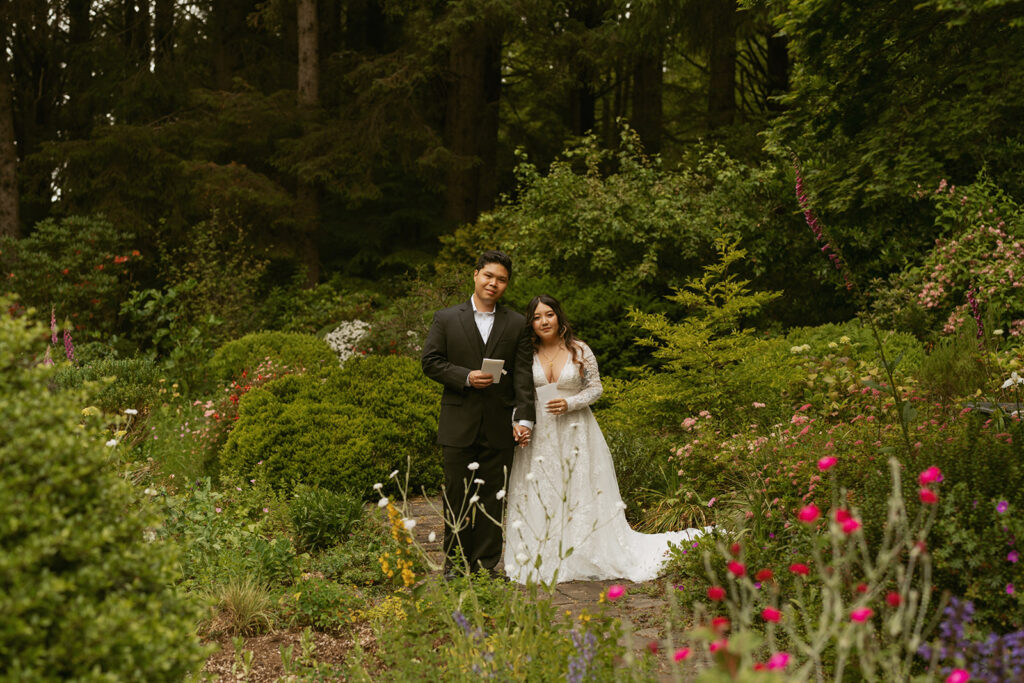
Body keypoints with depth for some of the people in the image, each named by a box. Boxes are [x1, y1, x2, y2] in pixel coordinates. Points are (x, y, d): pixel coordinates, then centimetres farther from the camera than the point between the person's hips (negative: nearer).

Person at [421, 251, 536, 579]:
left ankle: (486, 564, 13)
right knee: (458, 495, 4)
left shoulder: (517, 324, 8)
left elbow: (523, 375, 2)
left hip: (499, 427, 1)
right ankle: (455, 563, 12)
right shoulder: (446, 318, 5)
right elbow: (430, 361, 0)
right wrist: (465, 377, -14)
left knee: (493, 497, 5)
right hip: (458, 424, -1)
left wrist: (524, 417, -9)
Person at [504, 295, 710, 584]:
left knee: (581, 495, 1)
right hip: (538, 437, 1)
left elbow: (595, 388, 1)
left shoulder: (579, 350, -1)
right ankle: (541, 559, 10)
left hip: (574, 434, -1)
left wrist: (569, 403, -15)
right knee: (538, 500, 2)